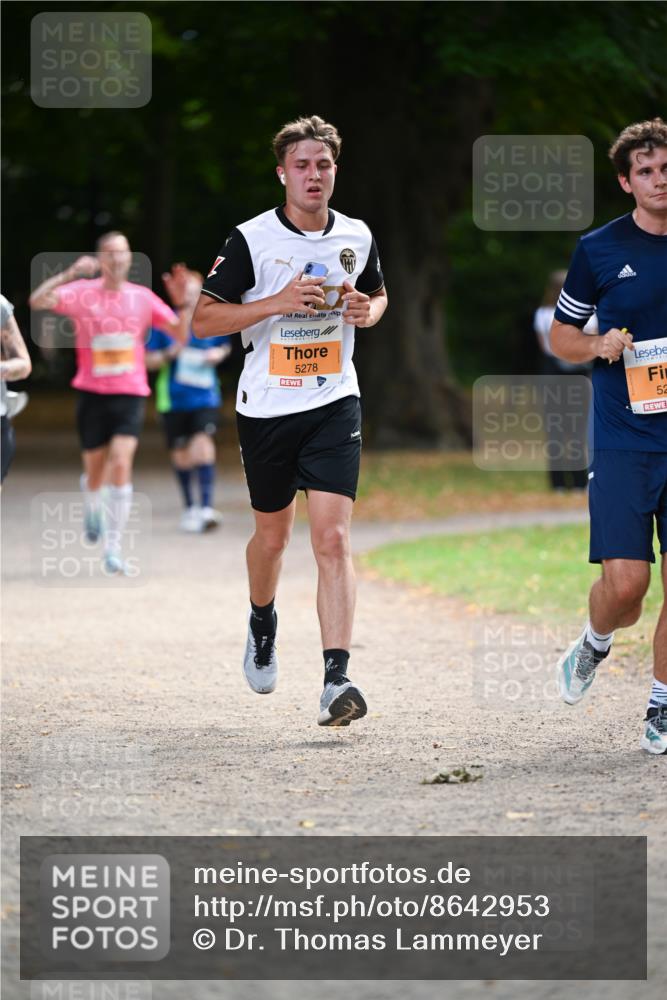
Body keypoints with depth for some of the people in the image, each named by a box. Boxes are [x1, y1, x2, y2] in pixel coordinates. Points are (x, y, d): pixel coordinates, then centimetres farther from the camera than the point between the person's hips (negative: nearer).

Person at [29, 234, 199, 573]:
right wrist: (70, 274, -31)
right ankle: (93, 510, 47)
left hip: (130, 395, 0)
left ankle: (113, 548, -13)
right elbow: (38, 300, -19)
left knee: (121, 465, -17)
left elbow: (180, 334, 8)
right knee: (95, 472, 9)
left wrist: (184, 304, -10)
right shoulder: (83, 292, -4)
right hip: (92, 393, 0)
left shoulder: (142, 298, 4)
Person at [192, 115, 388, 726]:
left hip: (335, 405, 1)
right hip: (267, 407, -1)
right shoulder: (251, 240, -8)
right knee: (273, 534, 14)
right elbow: (203, 319, -9)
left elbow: (378, 293, 23)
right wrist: (278, 302, -20)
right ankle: (263, 624, 46)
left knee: (333, 537, -13)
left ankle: (337, 679, -19)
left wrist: (368, 310, -1)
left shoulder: (356, 236, 3)